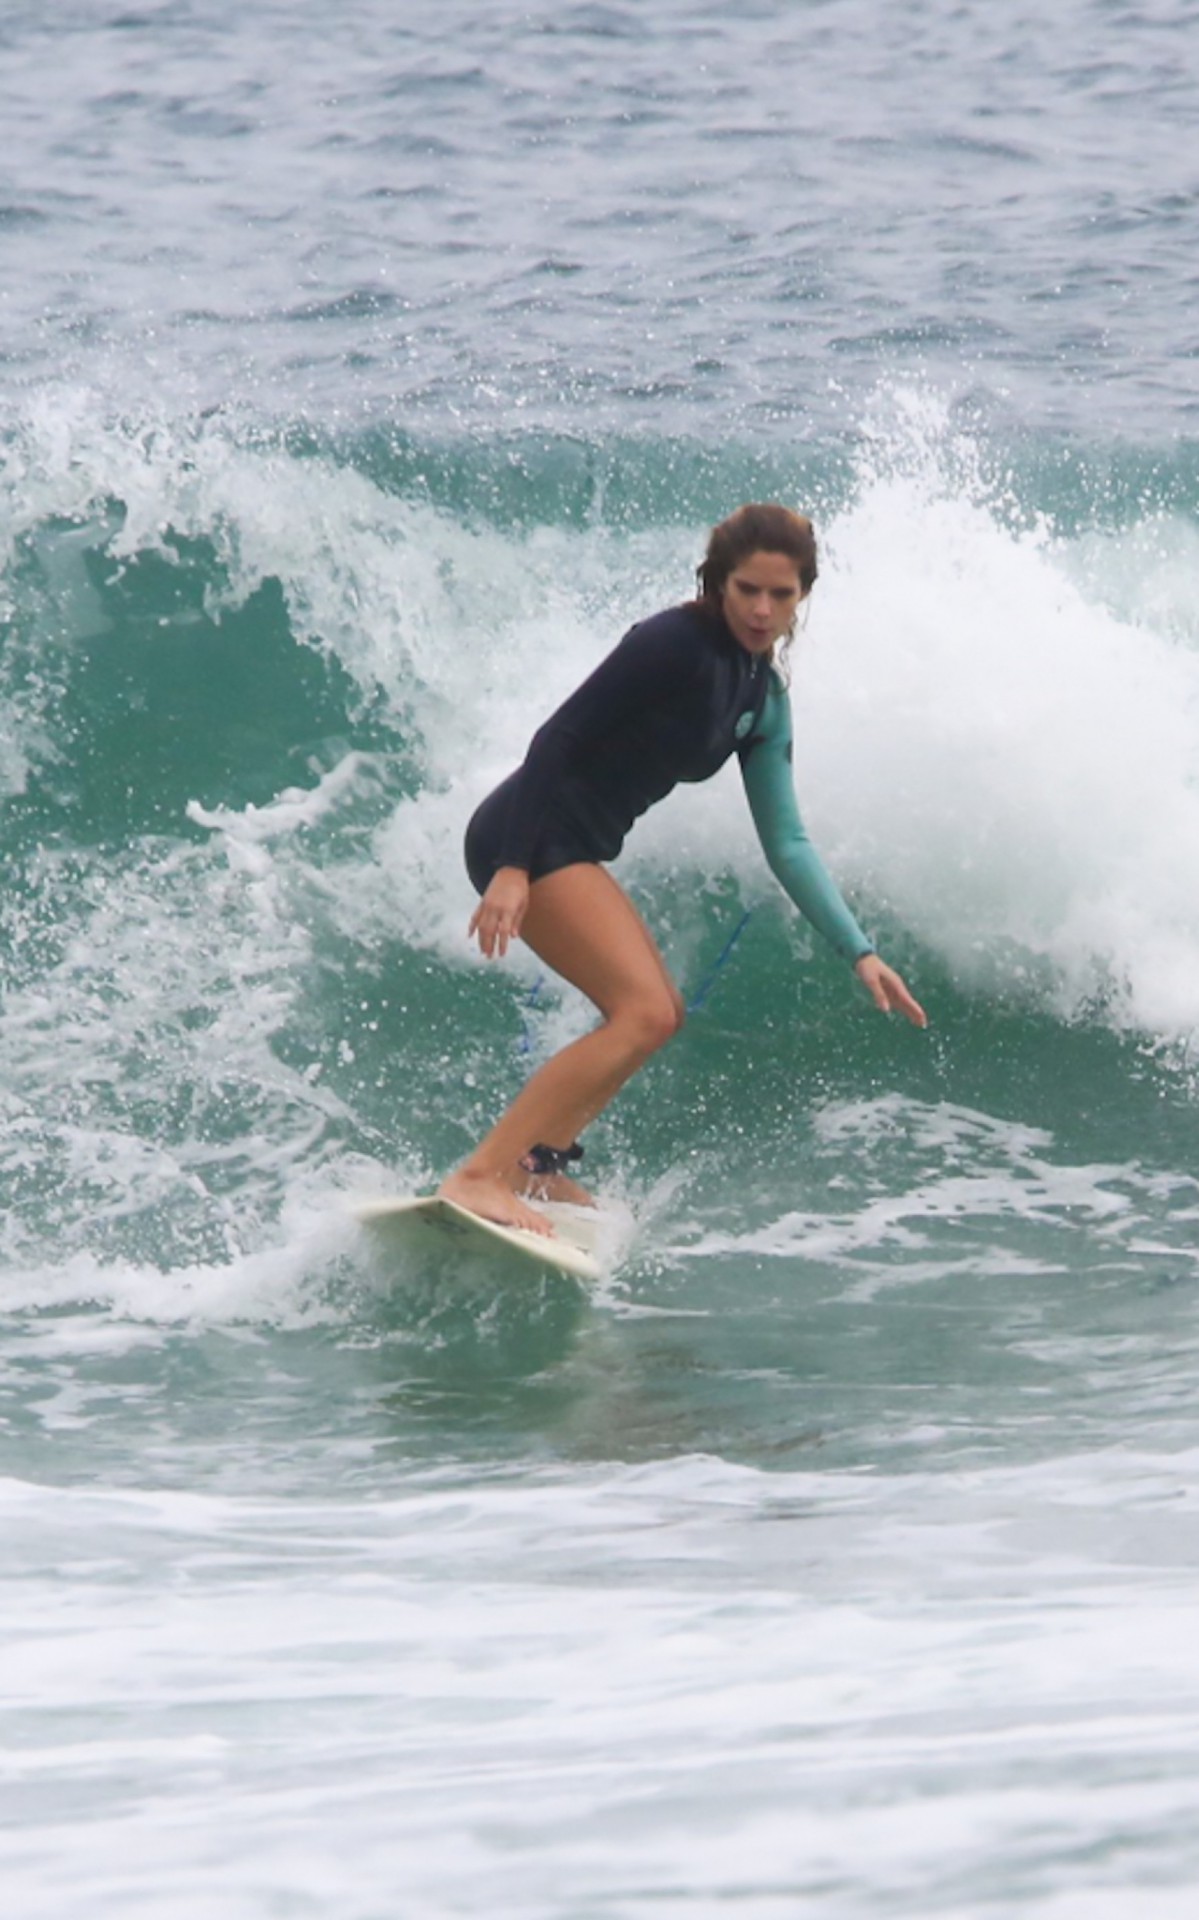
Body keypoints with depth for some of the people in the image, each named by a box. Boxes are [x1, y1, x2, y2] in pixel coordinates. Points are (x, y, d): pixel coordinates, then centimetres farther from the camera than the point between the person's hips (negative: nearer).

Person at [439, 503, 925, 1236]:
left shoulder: (765, 700, 11)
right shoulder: (675, 645, -15)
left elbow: (787, 843, 14)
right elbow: (557, 741, -17)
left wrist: (860, 952, 7)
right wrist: (512, 869, -25)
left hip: (576, 851, 10)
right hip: (530, 838, -10)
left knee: (658, 1013, 20)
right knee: (644, 1014, -19)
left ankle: (535, 1166, 21)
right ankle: (479, 1177, -24)